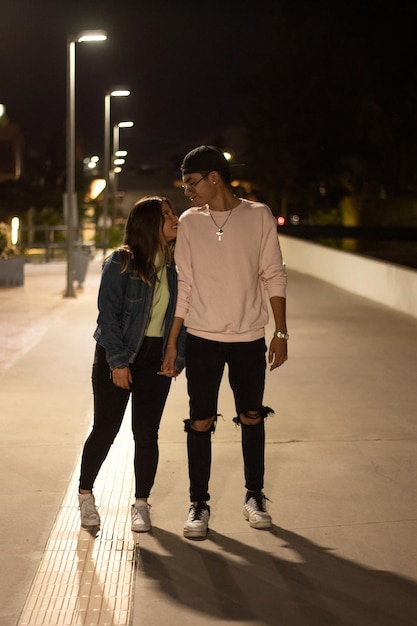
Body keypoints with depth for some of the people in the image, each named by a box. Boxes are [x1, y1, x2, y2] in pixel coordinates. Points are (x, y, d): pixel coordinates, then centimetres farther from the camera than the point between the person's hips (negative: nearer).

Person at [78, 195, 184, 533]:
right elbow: (108, 314, -11)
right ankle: (85, 495, 21)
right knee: (106, 428, 1)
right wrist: (118, 361, -14)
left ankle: (141, 504, 16)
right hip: (117, 355, -3)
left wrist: (178, 358, -5)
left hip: (156, 356, 3)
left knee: (146, 432, 3)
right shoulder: (121, 263, -9)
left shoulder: (177, 266, 3)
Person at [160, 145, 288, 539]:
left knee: (252, 418, 9)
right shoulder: (189, 222, 1)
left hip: (249, 337, 0)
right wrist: (171, 342, 3)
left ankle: (254, 497, 25)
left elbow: (274, 276, 2)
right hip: (202, 339, 0)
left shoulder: (258, 216, -2)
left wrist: (281, 332, -1)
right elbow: (183, 285, 5)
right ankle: (199, 504, 13)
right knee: (200, 422, 1)